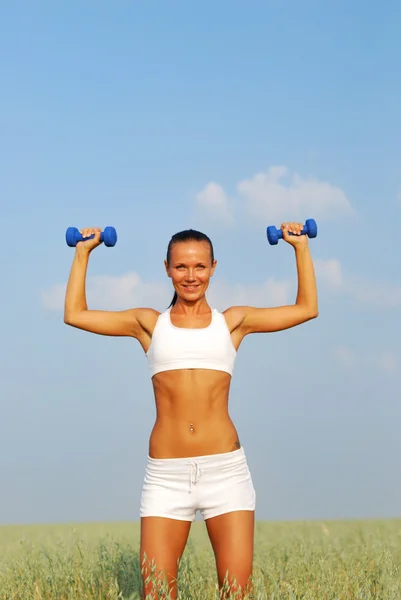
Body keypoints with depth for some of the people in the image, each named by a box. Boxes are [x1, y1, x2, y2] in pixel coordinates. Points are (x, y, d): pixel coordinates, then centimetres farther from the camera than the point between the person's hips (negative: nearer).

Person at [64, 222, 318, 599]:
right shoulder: (149, 323, 13)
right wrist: (83, 252, 18)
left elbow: (306, 308, 17)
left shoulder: (233, 322, 13)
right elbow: (75, 314, 14)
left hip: (225, 469, 0)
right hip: (165, 474, 0)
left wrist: (301, 247, 18)